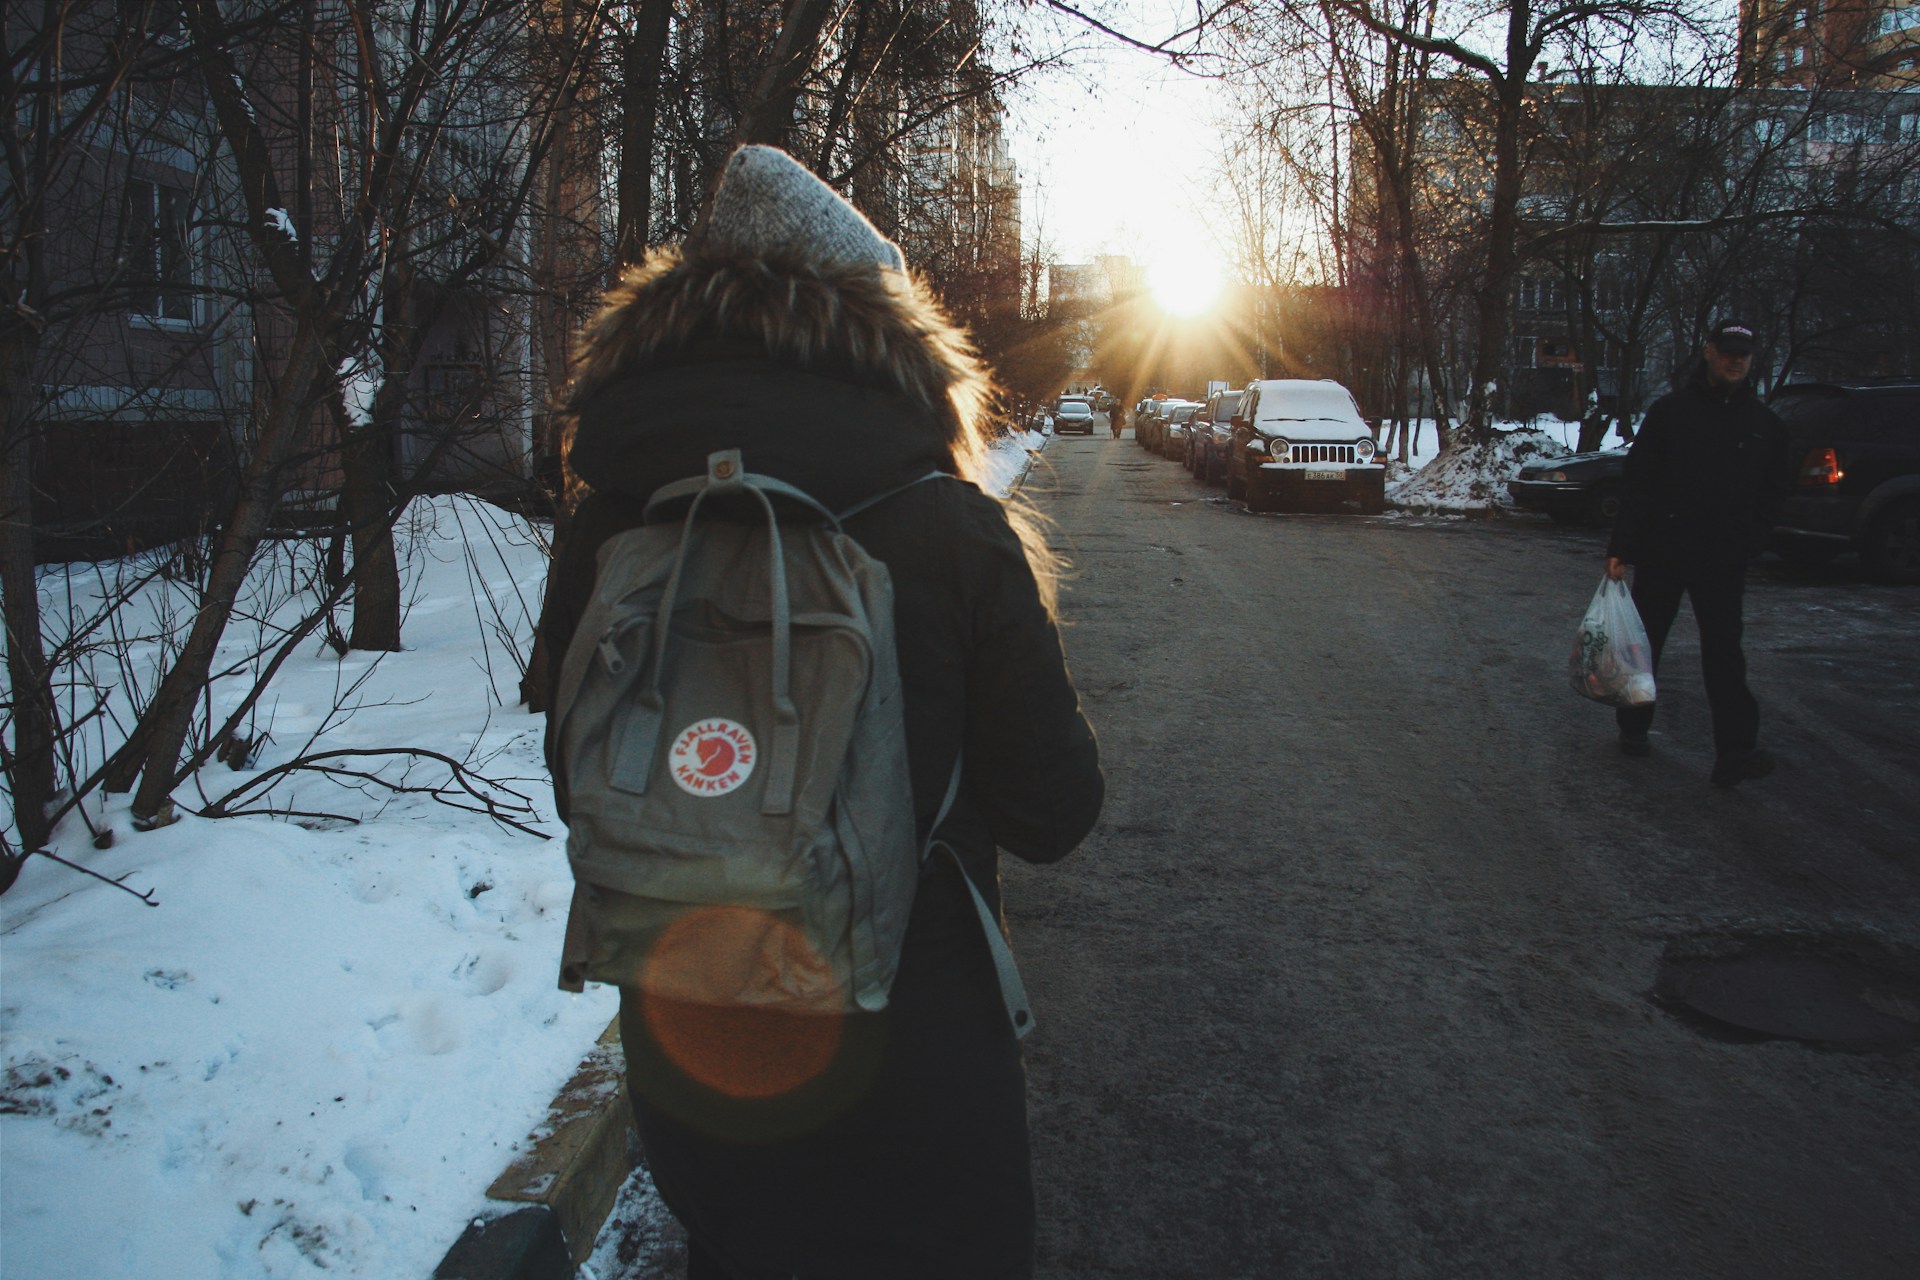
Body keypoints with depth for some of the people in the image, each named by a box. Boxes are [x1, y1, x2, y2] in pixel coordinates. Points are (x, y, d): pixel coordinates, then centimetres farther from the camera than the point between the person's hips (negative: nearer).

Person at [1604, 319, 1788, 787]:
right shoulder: (1671, 411, -1)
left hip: (1724, 561, 1)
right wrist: (1622, 548, -9)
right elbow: (1636, 482, -4)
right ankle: (1634, 728, 26)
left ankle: (1735, 753, -9)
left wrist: (1747, 545, 1)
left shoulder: (1764, 423, 7)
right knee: (1643, 644, 10)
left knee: (1724, 653, -4)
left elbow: (1773, 496, 13)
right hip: (1661, 552, -1)